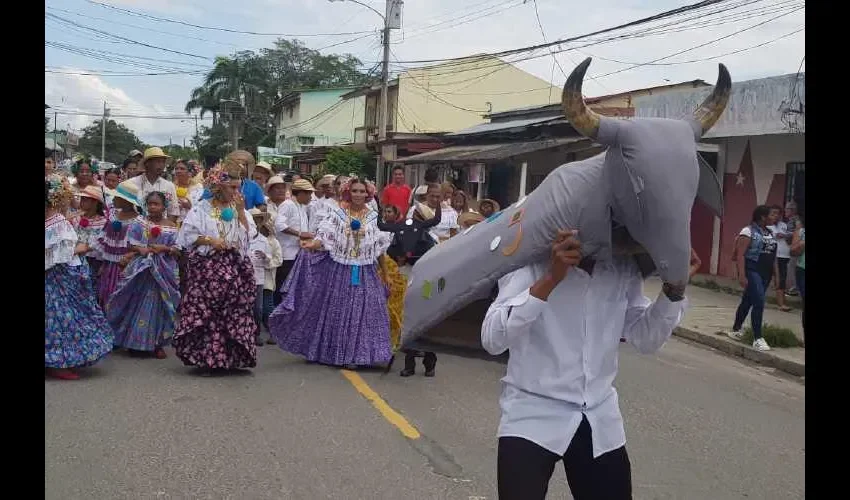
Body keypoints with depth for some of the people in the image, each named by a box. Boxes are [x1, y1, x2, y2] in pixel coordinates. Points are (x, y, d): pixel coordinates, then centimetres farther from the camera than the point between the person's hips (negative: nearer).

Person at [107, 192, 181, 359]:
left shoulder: (171, 227, 4)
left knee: (157, 304, 1)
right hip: (140, 268, 1)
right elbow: (130, 243, 1)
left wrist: (165, 248, -16)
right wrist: (140, 249, -17)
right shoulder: (138, 223, 5)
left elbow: (178, 250, 1)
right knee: (136, 304, 2)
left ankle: (157, 344, 9)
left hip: (162, 271, 0)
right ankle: (134, 342, 12)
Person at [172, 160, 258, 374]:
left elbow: (249, 235, 1)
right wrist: (209, 240, -14)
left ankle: (232, 357, 11)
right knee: (205, 313, -5)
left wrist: (240, 211, -5)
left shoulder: (240, 209, 12)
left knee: (235, 312, 2)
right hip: (208, 266, -3)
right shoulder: (201, 209, 1)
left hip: (235, 267, 3)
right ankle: (206, 359, 3)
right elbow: (187, 236, -3)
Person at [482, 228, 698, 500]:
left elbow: (645, 338, 8)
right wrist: (550, 280, -34)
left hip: (600, 421, 5)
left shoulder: (625, 269, -1)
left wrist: (674, 288, -8)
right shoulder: (532, 263, -15)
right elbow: (492, 339, -24)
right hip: (533, 417, -4)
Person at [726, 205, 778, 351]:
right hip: (752, 270, -7)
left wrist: (775, 274, 12)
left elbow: (772, 255, 17)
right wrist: (742, 275, -21)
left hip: (766, 272, 7)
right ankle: (757, 339, -13)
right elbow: (740, 255, -14)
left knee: (748, 301, 15)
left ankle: (735, 330, 29)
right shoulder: (748, 231, -9)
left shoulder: (770, 233, 13)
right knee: (759, 302, -15)